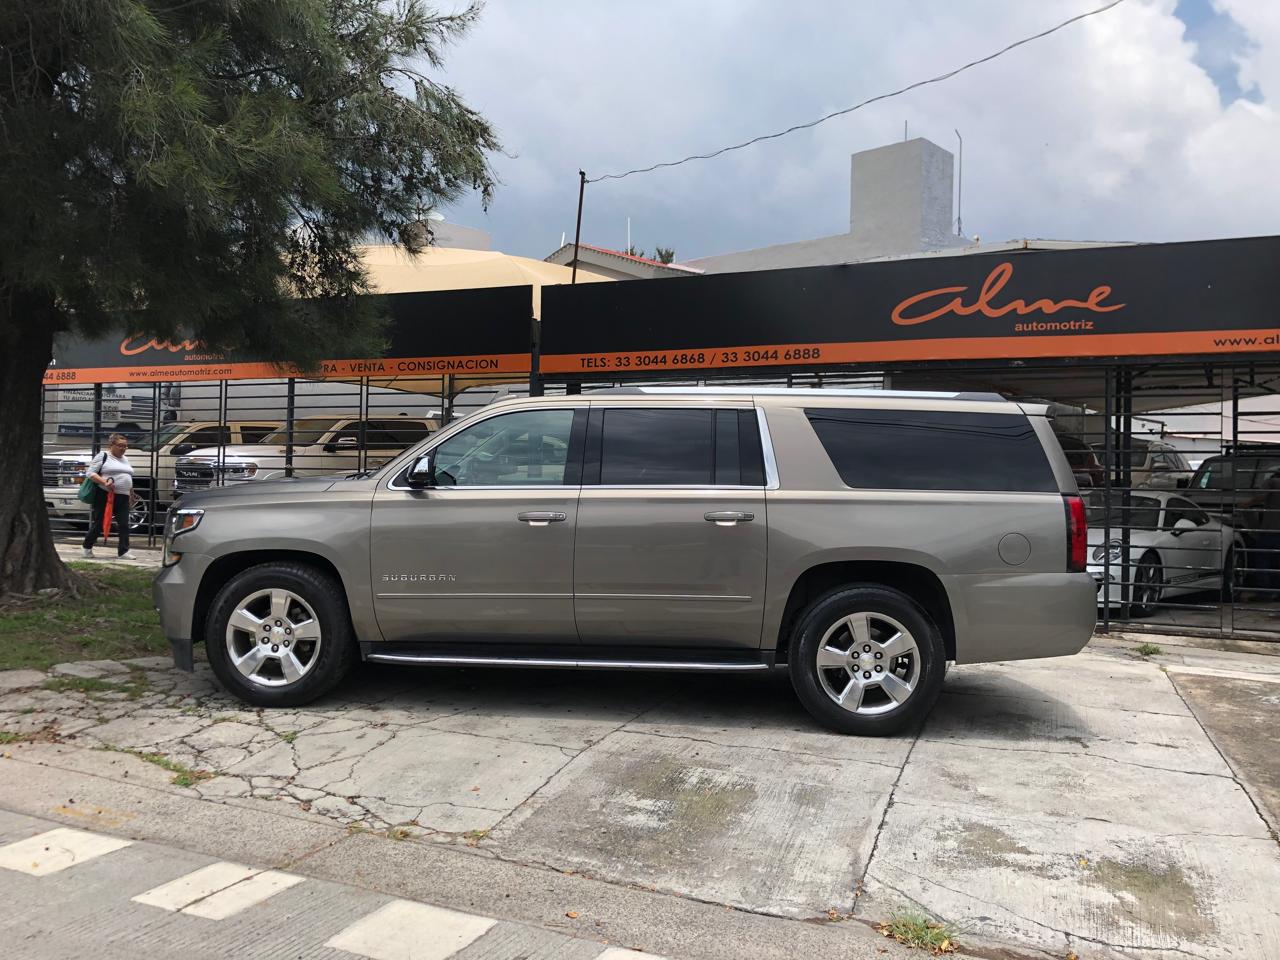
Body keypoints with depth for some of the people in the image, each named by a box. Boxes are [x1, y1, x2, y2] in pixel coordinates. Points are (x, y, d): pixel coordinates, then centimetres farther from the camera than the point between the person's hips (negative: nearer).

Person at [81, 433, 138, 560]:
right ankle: (87, 547, 21)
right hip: (105, 496, -6)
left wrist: (131, 493, 24)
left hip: (123, 497, 6)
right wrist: (104, 482, -21)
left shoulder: (125, 459, 20)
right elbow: (90, 473, -8)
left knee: (124, 525, -2)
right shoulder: (103, 456, -1)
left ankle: (124, 552, -2)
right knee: (98, 523, 2)